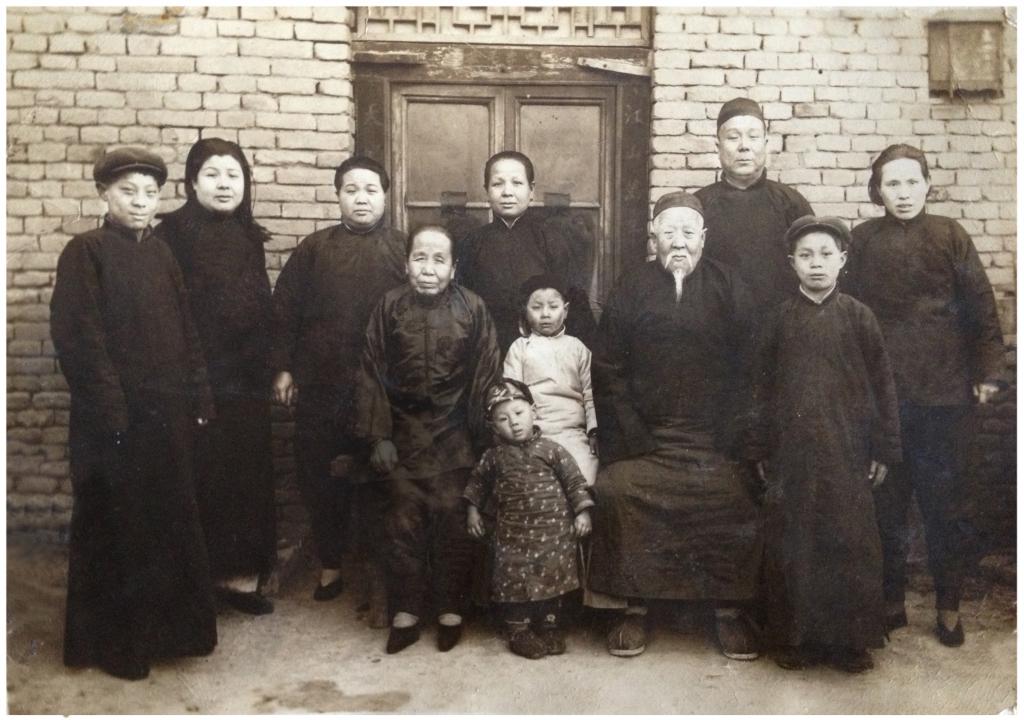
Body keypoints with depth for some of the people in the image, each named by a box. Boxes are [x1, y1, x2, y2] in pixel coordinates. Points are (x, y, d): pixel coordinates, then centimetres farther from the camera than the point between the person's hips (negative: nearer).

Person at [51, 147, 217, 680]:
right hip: (114, 422, -6)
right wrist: (111, 412, -18)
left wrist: (198, 398, 6)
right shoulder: (85, 252, -7)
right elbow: (79, 338, -14)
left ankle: (166, 627, 29)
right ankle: (111, 642, 20)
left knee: (170, 522, 13)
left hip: (167, 415, 6)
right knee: (115, 529, 5)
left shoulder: (161, 255, 12)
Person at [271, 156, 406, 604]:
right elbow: (284, 309, 6)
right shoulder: (314, 248, 6)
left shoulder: (402, 251, 4)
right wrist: (283, 368, 1)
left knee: (379, 481, 5)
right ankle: (330, 564, 26)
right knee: (320, 478, 10)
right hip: (320, 388, 2)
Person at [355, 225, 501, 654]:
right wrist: (378, 436, -3)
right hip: (403, 437, 1)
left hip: (454, 440, -1)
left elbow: (485, 377, -2)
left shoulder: (472, 308, -5)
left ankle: (451, 610, 20)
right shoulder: (390, 306, -2)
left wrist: (480, 436, -3)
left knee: (452, 523, 4)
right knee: (403, 526, 6)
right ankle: (405, 614, 19)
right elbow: (372, 374, 1)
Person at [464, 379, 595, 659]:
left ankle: (548, 627, 25)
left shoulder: (550, 449, -4)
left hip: (553, 530, -1)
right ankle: (519, 631, 17)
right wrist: (473, 508, 15)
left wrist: (582, 511, -6)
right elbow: (478, 481, 19)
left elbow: (574, 480, -1)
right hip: (513, 533, 1)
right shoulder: (494, 457, 2)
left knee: (552, 577, 7)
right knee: (514, 581, 1)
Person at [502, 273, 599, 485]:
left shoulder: (577, 347, 15)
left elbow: (590, 393, 12)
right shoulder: (520, 347, 11)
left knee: (584, 483, -17)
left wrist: (594, 431, 2)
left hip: (574, 433, 1)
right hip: (535, 434, -1)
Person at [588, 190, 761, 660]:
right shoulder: (631, 291, 8)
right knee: (616, 492, -22)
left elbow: (745, 369, 3)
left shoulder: (728, 288, 8)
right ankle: (635, 606, -5)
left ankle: (730, 608, -1)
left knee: (734, 499, -21)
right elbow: (608, 373, 4)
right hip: (645, 436, 0)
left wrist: (730, 435, -7)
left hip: (713, 440, 0)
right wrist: (631, 437, -5)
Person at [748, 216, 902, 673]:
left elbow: (882, 385, 3)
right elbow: (763, 389, 7)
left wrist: (884, 450, 0)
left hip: (846, 451, -1)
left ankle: (850, 641, 17)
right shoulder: (781, 319, 4)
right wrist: (760, 451, 6)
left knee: (851, 544, 3)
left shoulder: (858, 317, 1)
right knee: (792, 545, 5)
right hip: (792, 451, 1)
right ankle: (797, 638, 18)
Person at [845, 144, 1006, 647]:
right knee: (885, 501, 8)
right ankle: (891, 601, 22)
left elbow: (980, 306, 2)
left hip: (944, 392, -1)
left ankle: (949, 606, 20)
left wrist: (988, 369, -1)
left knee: (946, 501, 6)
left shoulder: (949, 236, 2)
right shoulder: (863, 241, 5)